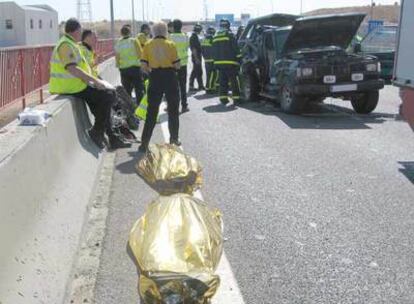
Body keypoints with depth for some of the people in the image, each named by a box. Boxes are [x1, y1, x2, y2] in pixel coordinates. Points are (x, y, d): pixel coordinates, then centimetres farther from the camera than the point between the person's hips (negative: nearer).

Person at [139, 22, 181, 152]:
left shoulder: (148, 45, 0)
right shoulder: (170, 44, -3)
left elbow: (144, 66, -4)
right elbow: (177, 65, -6)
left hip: (155, 78, 1)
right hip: (170, 77, -1)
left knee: (151, 111, 6)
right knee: (173, 109, 14)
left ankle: (144, 143, 2)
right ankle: (174, 138, 20)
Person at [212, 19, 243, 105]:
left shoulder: (216, 37, 14)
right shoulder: (230, 35, -6)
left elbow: (214, 51, 18)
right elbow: (236, 49, -10)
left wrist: (216, 61, 23)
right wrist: (239, 59, -3)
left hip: (219, 63, 6)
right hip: (230, 63, -6)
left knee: (223, 82, 10)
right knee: (234, 82, 0)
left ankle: (223, 98, 8)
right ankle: (236, 98, -2)